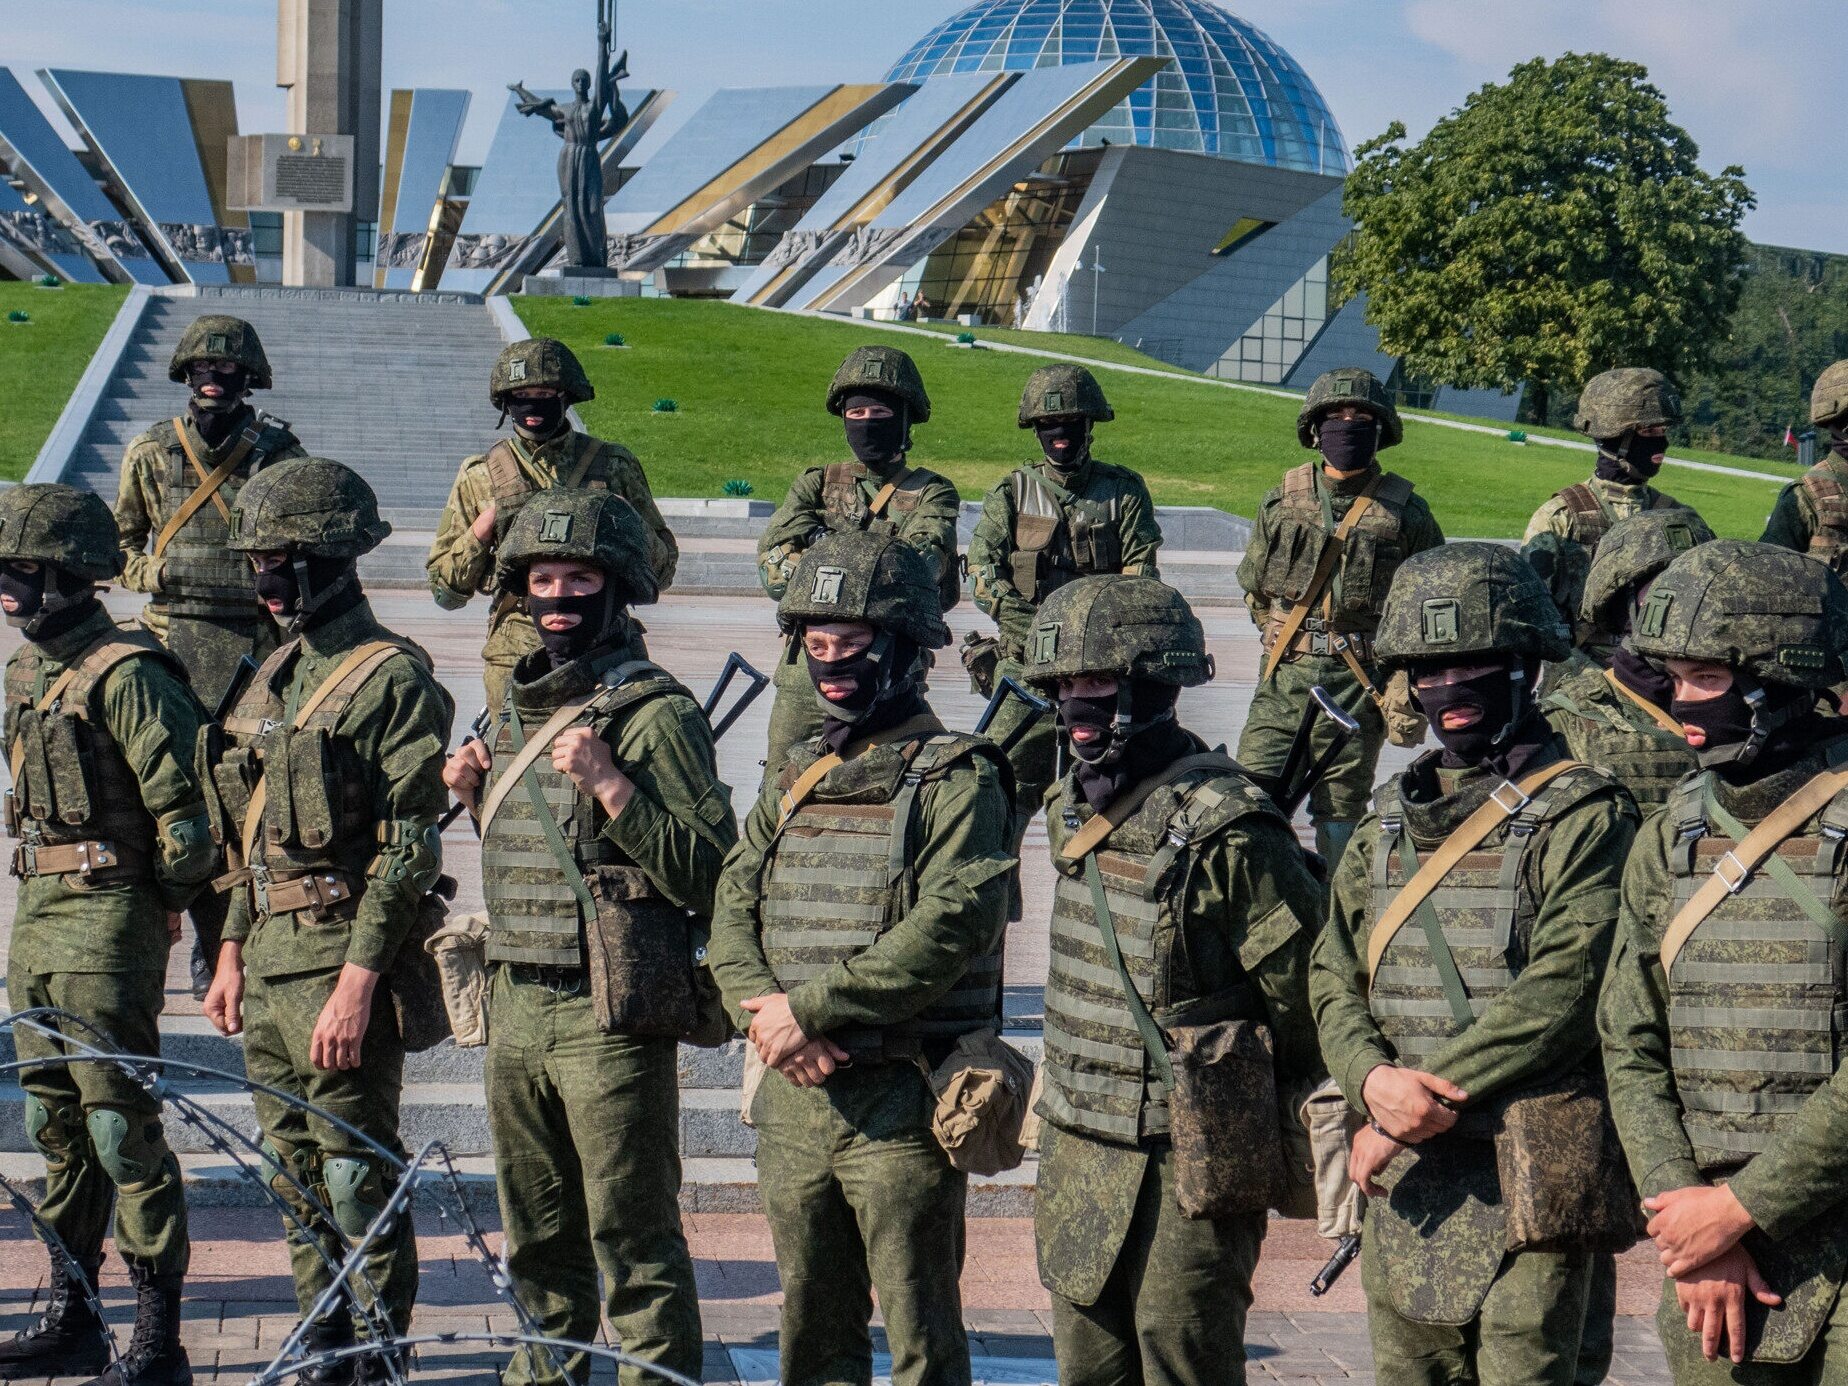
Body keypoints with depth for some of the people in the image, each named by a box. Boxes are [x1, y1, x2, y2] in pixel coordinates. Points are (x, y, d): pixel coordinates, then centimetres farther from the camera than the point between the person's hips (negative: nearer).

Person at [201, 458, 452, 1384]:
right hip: (268, 958, 9)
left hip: (340, 957, -9)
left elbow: (409, 848, -16)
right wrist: (232, 950, 17)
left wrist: (358, 980, -21)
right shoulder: (275, 678, 16)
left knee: (357, 1174, -3)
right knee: (296, 1176, 13)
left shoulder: (390, 678, -11)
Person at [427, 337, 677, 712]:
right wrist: (482, 530, -6)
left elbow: (662, 571, 10)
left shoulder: (614, 465, 7)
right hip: (515, 656, 0)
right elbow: (445, 589, 9)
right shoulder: (480, 475, 8)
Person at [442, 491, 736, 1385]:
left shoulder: (656, 714, -11)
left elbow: (710, 875, -19)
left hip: (611, 1018, -8)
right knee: (537, 1237, 18)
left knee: (634, 1242, -3)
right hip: (515, 1009, 8)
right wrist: (479, 794, 7)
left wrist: (609, 783, -24)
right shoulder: (517, 708, 13)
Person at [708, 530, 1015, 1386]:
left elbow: (951, 928, -19)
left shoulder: (955, 779, -7)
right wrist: (765, 1016, -12)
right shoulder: (795, 780, 15)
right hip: (793, 1096, 6)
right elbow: (732, 914, 7)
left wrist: (810, 1008, -19)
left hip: (899, 1100, -6)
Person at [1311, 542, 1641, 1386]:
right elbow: (1334, 976, 11)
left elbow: (1564, 991, -16)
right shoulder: (1391, 818, 14)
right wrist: (1375, 1080, -10)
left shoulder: (1579, 816, -6)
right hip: (1402, 1173, 6)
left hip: (1526, 1173, -6)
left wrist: (1426, 1103, -16)